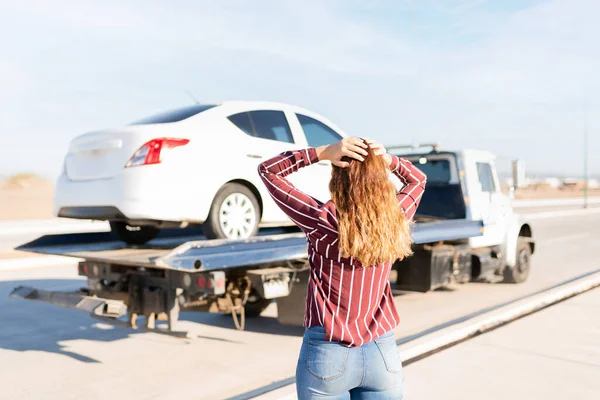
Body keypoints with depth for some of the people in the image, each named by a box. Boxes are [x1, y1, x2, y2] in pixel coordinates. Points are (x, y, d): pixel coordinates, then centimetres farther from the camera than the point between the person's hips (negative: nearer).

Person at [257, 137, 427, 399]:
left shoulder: (323, 220, -17)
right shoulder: (395, 221, -6)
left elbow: (267, 170, -5)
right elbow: (418, 179, 16)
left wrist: (324, 152, -13)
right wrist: (386, 160, -1)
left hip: (328, 355, -3)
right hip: (383, 354, 3)